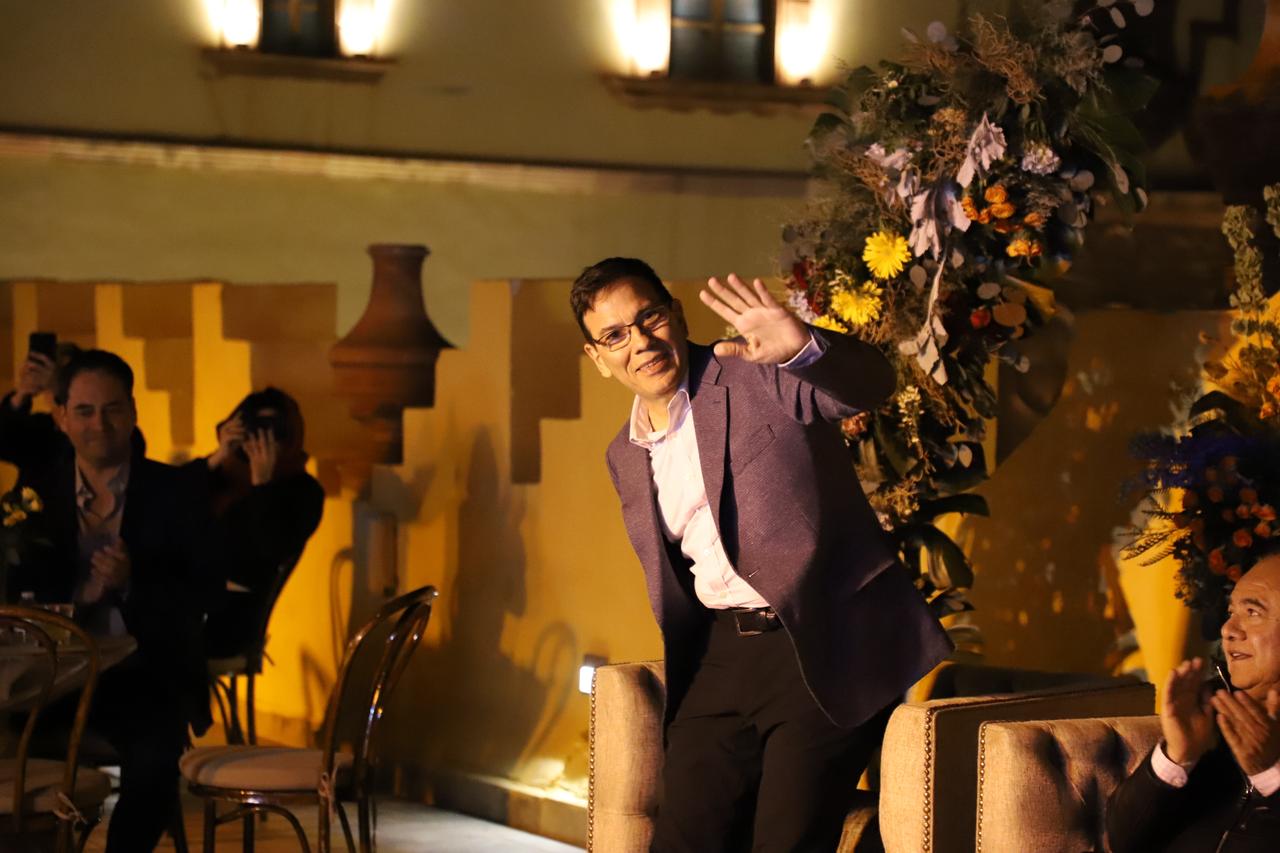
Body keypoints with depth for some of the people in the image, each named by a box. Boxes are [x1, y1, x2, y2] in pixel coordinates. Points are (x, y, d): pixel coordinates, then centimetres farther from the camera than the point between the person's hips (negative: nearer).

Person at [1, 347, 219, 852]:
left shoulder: (169, 494, -3)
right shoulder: (46, 475, 6)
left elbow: (196, 598, -4)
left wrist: (131, 582, -22)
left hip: (143, 673, -3)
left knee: (152, 763, -31)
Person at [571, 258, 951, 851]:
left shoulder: (758, 376, -7)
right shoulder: (626, 458, 13)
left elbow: (871, 385, -25)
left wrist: (802, 347, -44)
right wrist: (682, 672, 19)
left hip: (824, 650, -6)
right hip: (722, 661, 7)